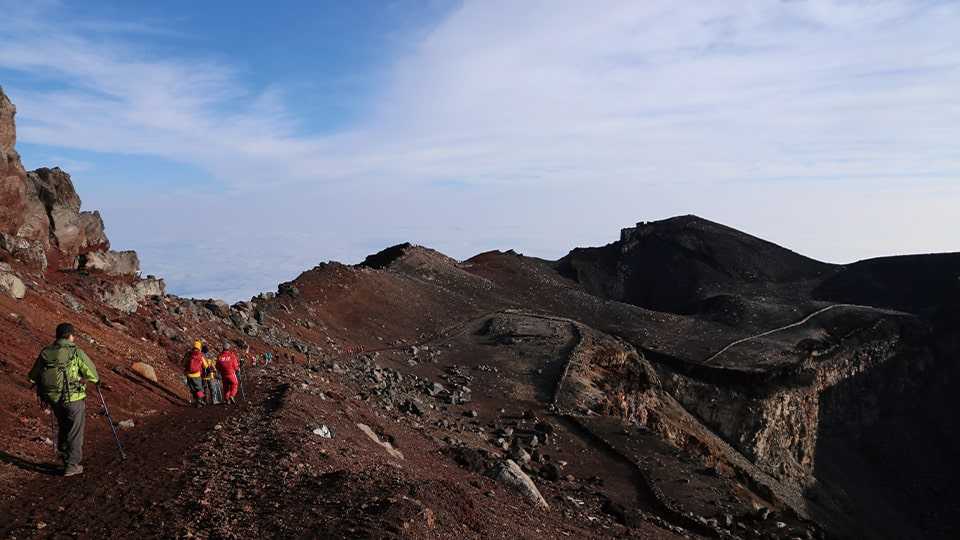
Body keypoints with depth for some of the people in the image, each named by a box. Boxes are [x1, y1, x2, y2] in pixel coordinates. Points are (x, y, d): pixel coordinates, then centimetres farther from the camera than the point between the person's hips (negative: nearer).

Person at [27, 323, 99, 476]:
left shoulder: (45, 352, 1)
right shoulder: (76, 352, -14)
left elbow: (32, 377, 7)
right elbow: (92, 374, -9)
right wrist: (96, 380, 13)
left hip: (53, 398, 5)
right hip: (73, 398, -5)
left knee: (63, 426, 26)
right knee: (75, 431, 8)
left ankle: (64, 456, 38)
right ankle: (71, 465, 12)